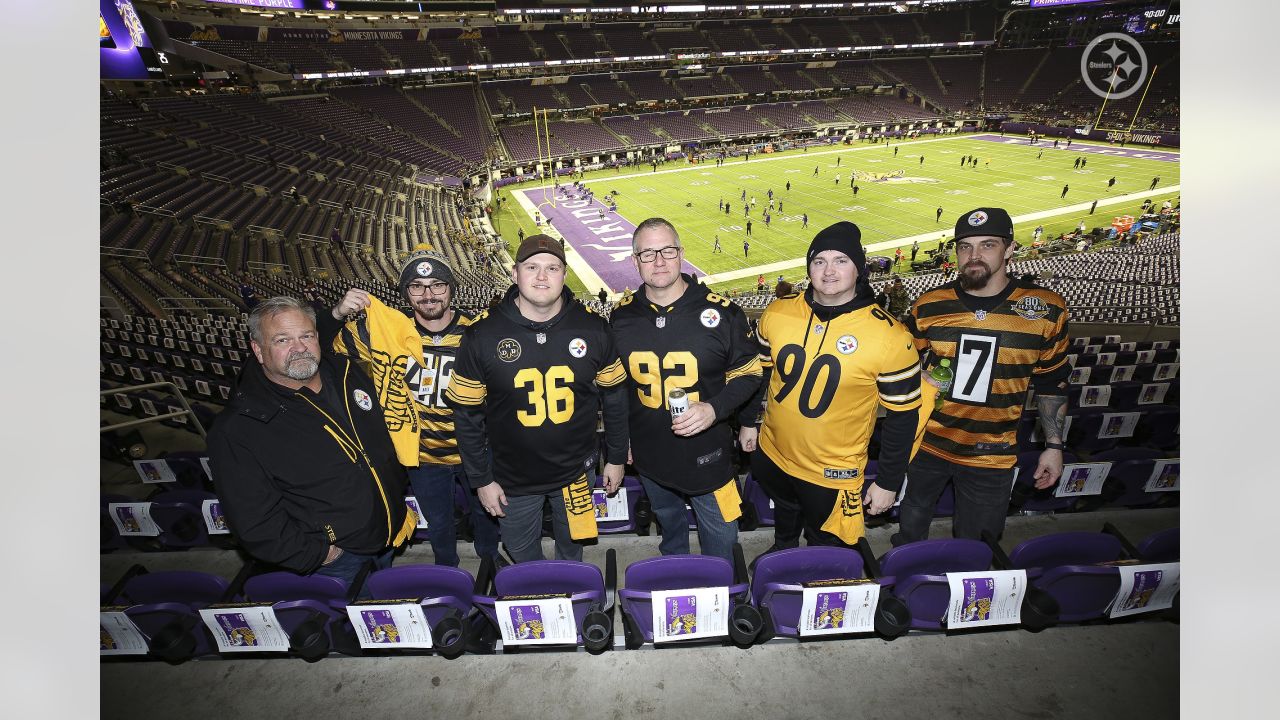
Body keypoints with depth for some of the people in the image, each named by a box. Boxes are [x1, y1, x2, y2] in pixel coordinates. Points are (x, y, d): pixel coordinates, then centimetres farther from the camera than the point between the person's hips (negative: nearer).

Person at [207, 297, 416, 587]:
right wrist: (319, 554, -17)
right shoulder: (235, 431, -22)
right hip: (333, 558, -5)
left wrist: (401, 504, 8)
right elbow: (254, 523, -21)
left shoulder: (348, 373, -5)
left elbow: (388, 440, 7)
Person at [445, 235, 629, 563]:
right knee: (521, 551, 23)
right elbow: (467, 413, -7)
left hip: (577, 472, 1)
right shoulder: (482, 334, -15)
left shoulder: (593, 327, -11)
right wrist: (481, 480, -4)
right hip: (512, 479, 0)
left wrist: (616, 458, 4)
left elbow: (614, 397, -1)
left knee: (571, 548, 24)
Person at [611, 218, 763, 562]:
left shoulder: (721, 311, -15)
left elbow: (747, 373, -6)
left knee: (720, 535, 14)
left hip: (707, 454, -3)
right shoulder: (622, 317, -4)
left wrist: (715, 409, -23)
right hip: (649, 455, 3)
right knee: (668, 522, 27)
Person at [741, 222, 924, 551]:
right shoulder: (777, 313, -10)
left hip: (834, 475, -4)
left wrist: (888, 483, -6)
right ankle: (780, 554, 62)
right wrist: (749, 422, 12)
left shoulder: (889, 336, -20)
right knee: (784, 519, 32)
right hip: (771, 456, 4)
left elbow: (903, 415, -12)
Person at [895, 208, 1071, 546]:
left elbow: (1052, 383, 3)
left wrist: (1054, 445, 4)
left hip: (992, 456, -1)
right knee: (910, 530, 20)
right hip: (926, 445, 1)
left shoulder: (1047, 309, -8)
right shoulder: (929, 306, -7)